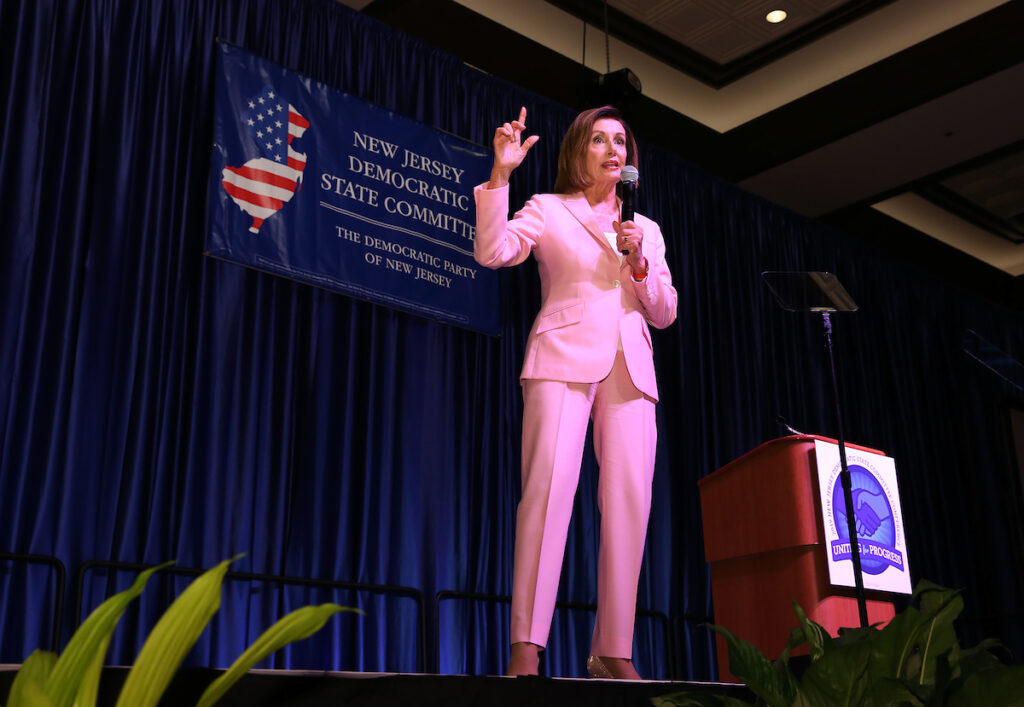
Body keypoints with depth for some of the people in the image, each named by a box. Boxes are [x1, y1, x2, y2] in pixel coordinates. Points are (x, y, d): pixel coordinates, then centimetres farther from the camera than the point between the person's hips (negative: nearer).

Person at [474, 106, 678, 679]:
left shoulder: (647, 229, 25)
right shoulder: (547, 210, 14)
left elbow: (665, 314, 19)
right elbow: (491, 252, -3)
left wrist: (638, 262, 3)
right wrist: (501, 173, -10)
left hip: (630, 368, 4)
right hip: (564, 357, -4)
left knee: (630, 498, -8)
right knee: (551, 481, -20)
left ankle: (613, 651, -3)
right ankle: (527, 644, -20)